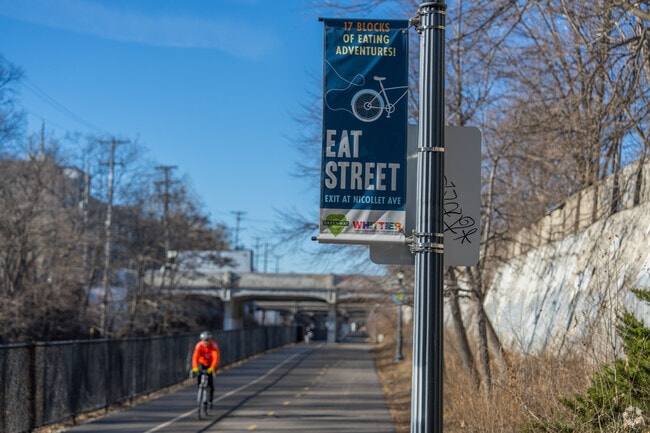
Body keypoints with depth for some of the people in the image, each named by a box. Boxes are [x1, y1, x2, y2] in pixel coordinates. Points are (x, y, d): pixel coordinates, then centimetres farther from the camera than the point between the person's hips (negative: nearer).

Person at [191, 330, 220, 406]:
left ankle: (210, 400, 4)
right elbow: (195, 356, -35)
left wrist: (212, 368, -50)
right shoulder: (199, 345, -25)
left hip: (211, 365, -1)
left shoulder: (214, 345, -27)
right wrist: (195, 367, -51)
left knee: (211, 382, -11)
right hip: (202, 363, 1)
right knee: (199, 375, -27)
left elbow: (216, 357, -35)